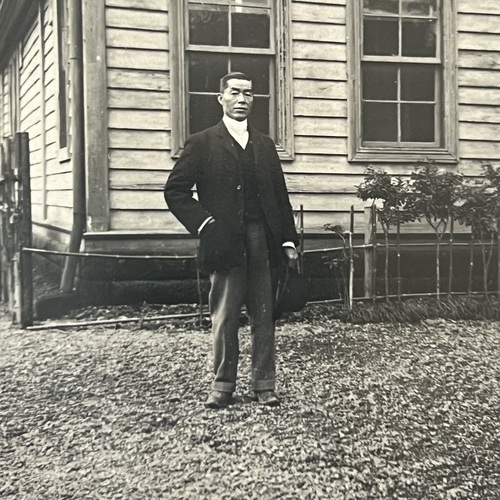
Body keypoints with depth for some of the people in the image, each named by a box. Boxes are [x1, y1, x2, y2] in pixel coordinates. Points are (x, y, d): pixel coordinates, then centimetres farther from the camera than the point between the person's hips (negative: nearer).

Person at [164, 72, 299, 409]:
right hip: (225, 241, -3)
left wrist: (289, 240, 9)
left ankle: (265, 385, 14)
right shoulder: (202, 144, 5)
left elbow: (281, 195, 16)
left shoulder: (265, 145, 17)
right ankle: (223, 386, 15)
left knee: (264, 316, 5)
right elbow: (175, 191, 0)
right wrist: (203, 223, -9)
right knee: (224, 318, 2)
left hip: (263, 240, 3)